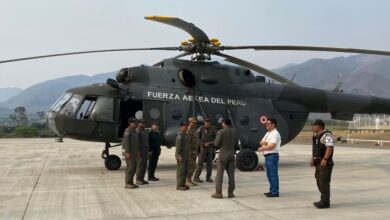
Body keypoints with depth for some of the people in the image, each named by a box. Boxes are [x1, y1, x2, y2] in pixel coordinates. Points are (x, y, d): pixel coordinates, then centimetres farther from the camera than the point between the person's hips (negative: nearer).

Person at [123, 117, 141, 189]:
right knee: (130, 167, -9)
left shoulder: (134, 131, 15)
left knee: (133, 167, 9)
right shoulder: (127, 131, -13)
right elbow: (126, 141, -19)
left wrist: (138, 151, 15)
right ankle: (127, 184, -4)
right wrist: (127, 152, -23)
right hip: (129, 152, -9)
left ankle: (131, 182, 15)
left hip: (134, 152, 9)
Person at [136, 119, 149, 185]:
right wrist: (139, 151, -23)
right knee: (140, 165, -8)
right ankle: (138, 180, -3)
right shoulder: (137, 131, -11)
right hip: (141, 151, -9)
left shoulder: (144, 131, 19)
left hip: (145, 152, 9)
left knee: (144, 165, 8)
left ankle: (142, 179, 13)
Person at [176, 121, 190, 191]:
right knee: (181, 170, -7)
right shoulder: (180, 135, -14)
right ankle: (179, 185, -2)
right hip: (181, 155, -10)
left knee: (185, 170, 12)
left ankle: (183, 184, 20)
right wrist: (179, 155, -23)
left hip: (185, 155, 10)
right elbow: (178, 145, -20)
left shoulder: (185, 134, 16)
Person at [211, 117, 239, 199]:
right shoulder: (234, 132, 5)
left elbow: (216, 144, -8)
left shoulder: (220, 132, -11)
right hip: (231, 154, 4)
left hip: (223, 154, -4)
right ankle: (230, 193, 11)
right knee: (231, 174, 8)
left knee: (219, 174, 1)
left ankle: (218, 193, 1)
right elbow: (236, 145, 9)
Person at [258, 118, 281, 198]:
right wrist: (263, 142, -7)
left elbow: (272, 146, -19)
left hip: (272, 156, -9)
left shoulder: (275, 134, -12)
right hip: (267, 156, 9)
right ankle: (272, 190, 23)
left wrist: (262, 148, -10)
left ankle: (275, 192, -2)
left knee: (273, 174, -6)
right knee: (269, 174, 14)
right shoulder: (268, 133, 18)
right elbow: (261, 142, 16)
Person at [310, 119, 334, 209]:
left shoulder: (326, 135, -14)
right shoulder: (317, 136, 16)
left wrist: (325, 159, -29)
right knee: (319, 182, 15)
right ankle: (323, 200, 25)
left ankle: (326, 202, 1)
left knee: (324, 183, -6)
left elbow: (330, 147, -25)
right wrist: (313, 158, 18)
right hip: (319, 163, 10)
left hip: (325, 163, -10)